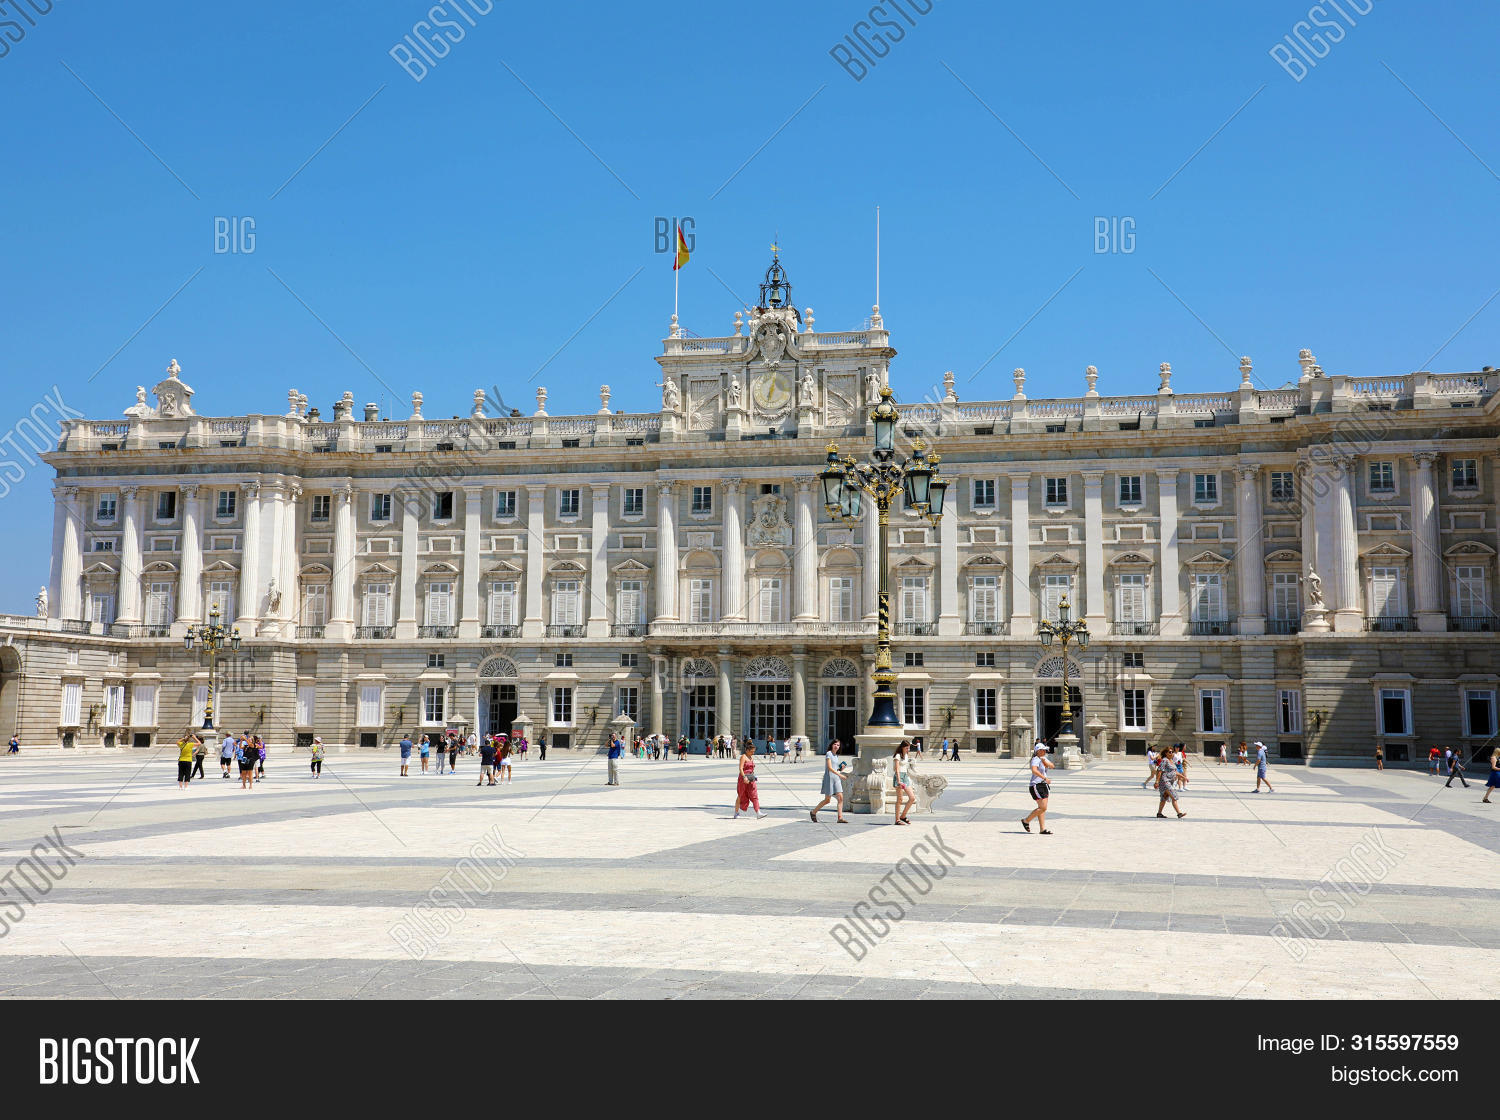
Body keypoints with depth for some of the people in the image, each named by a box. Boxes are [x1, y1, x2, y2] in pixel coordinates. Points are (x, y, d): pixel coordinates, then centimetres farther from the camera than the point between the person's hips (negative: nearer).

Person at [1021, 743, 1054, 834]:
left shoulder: (1044, 758, 14)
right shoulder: (1036, 759, -14)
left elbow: (1051, 766, 0)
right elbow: (1034, 770, -31)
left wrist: (1044, 761, -16)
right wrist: (1044, 778, -34)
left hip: (1043, 785, 9)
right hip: (1036, 786, -9)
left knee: (1042, 808, 7)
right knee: (1042, 808, -12)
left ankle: (1042, 829, 9)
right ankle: (1026, 820, 2)